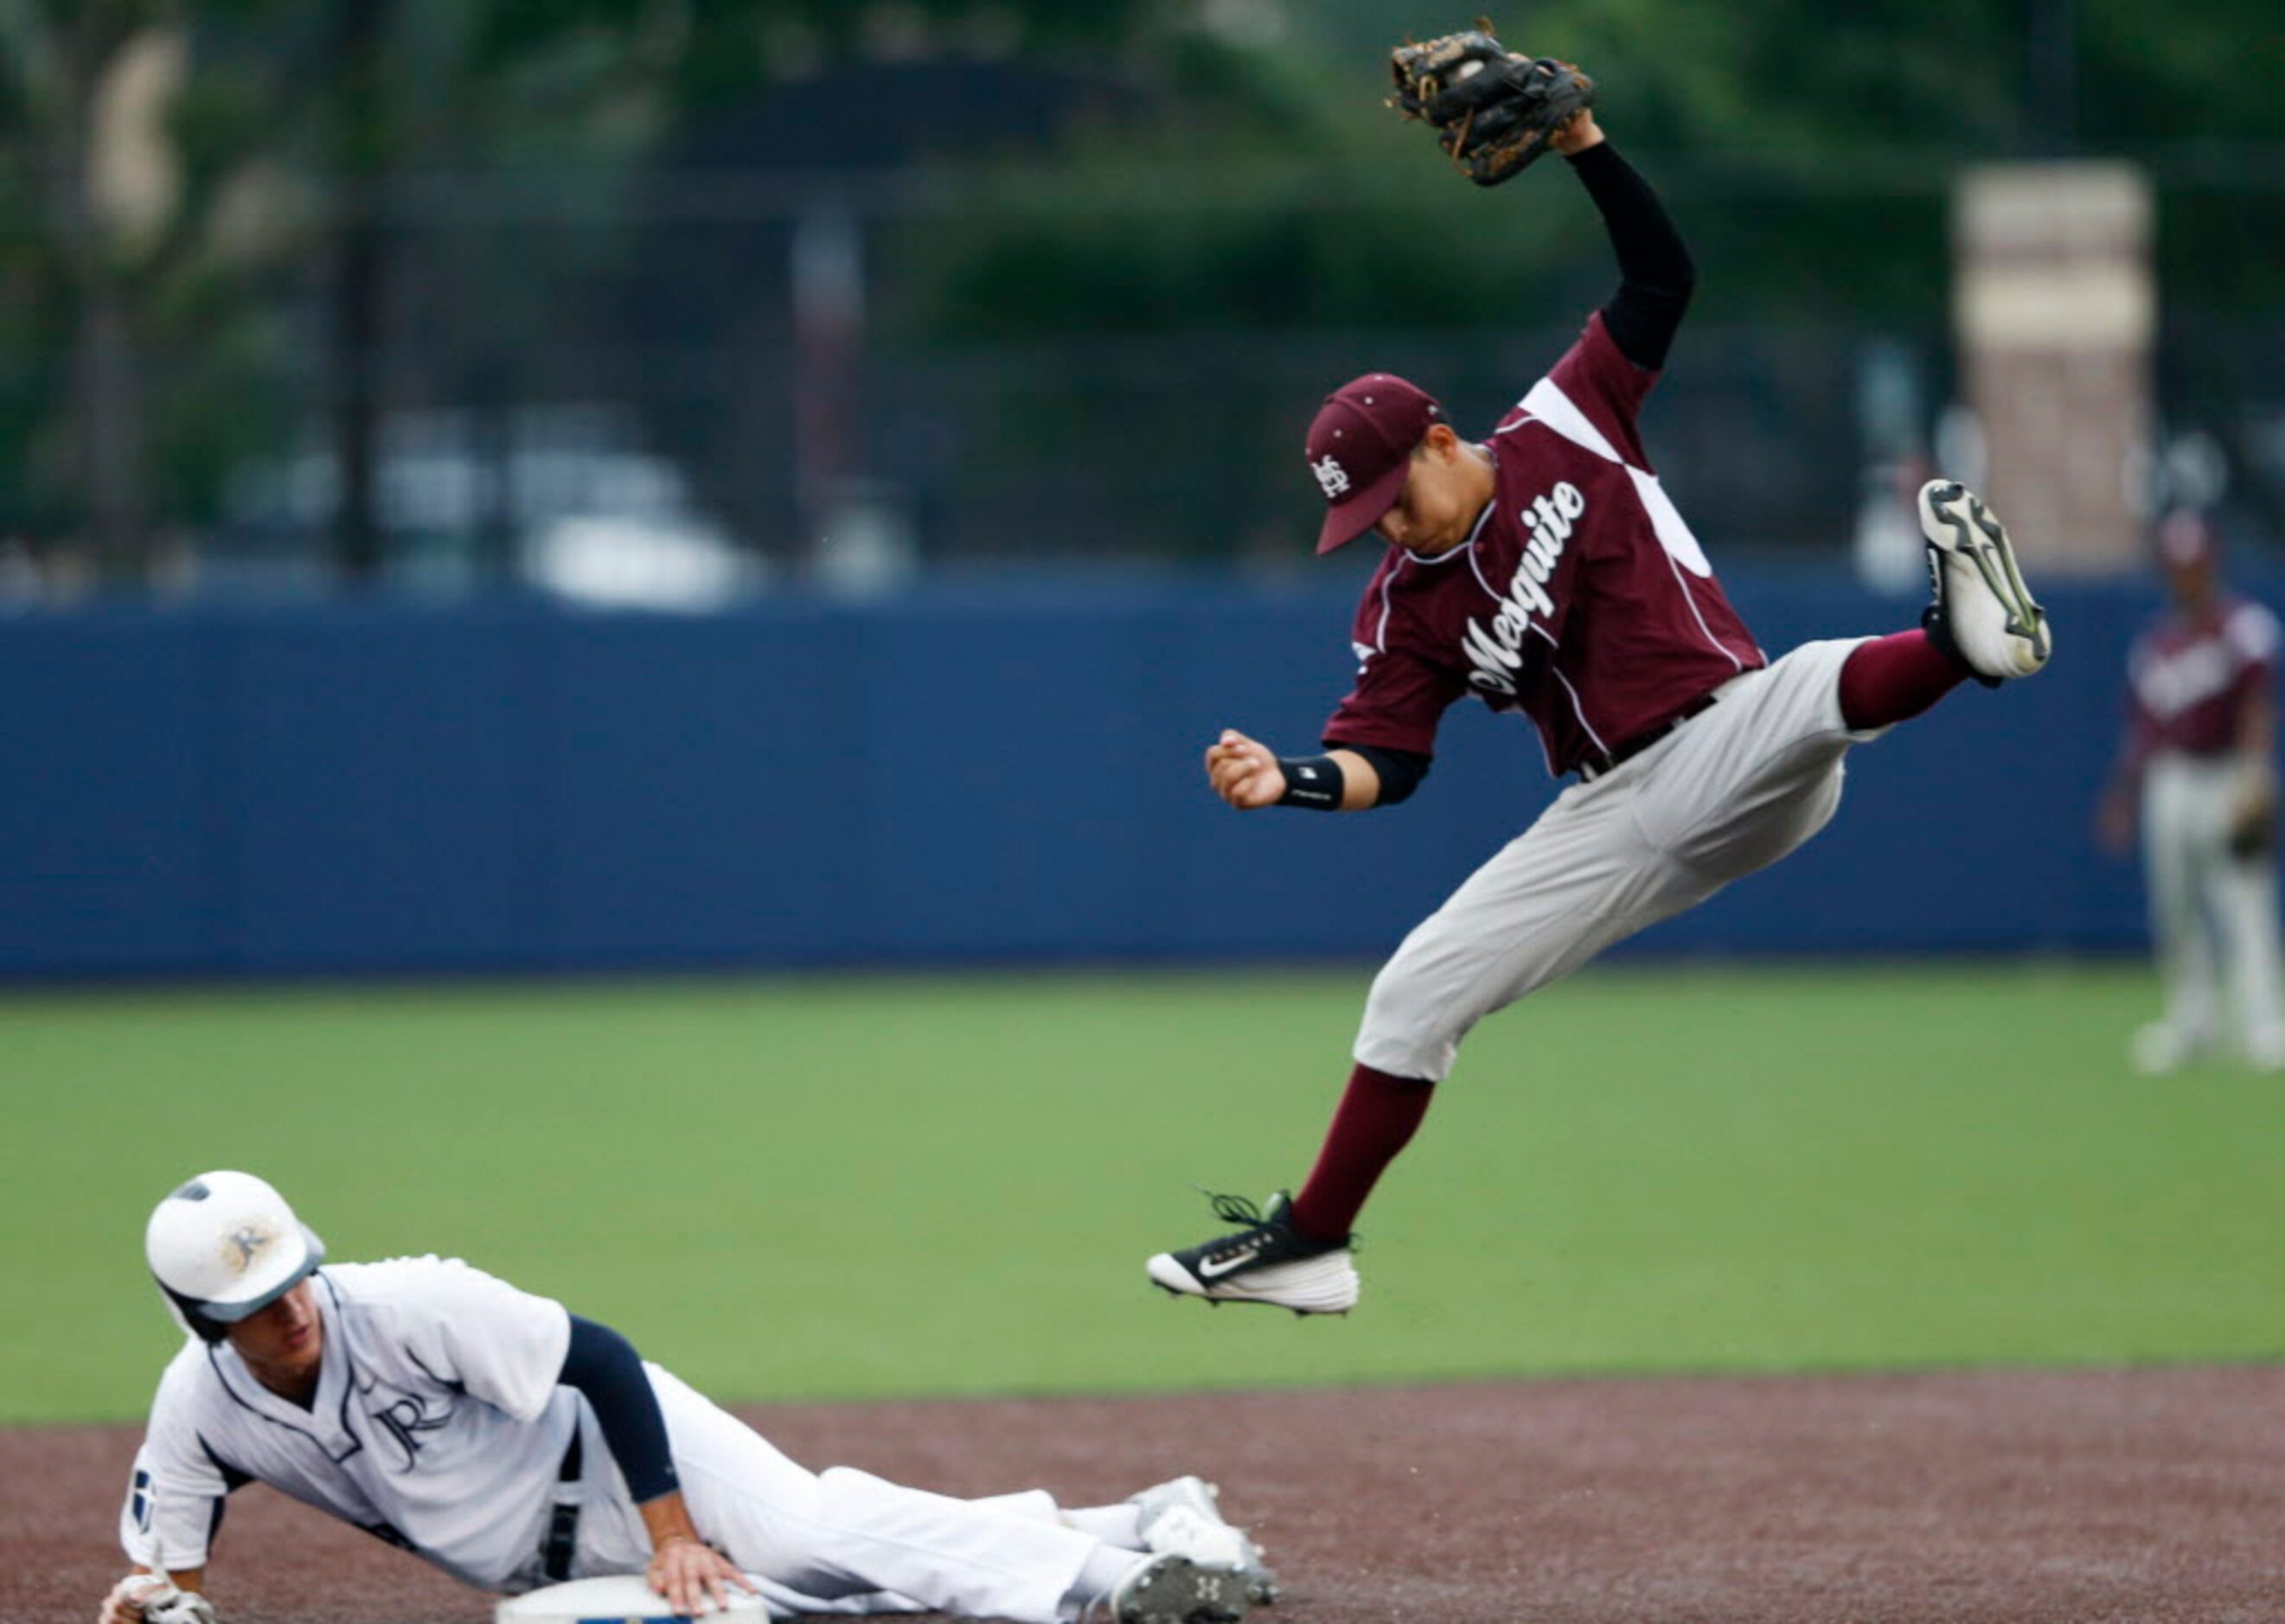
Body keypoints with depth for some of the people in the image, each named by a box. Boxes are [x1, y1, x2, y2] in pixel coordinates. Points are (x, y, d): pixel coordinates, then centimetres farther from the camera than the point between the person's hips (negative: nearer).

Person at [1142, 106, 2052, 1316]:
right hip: (1617, 822, 4)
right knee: (1414, 991, 2)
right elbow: (1386, 757, 2)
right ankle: (1308, 1243, 11)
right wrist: (1288, 782, -18)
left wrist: (1581, 145, -15)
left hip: (1734, 754, -4)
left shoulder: (1564, 430, 0)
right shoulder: (1404, 607, 7)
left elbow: (1660, 274, -3)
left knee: (1818, 688, -39)